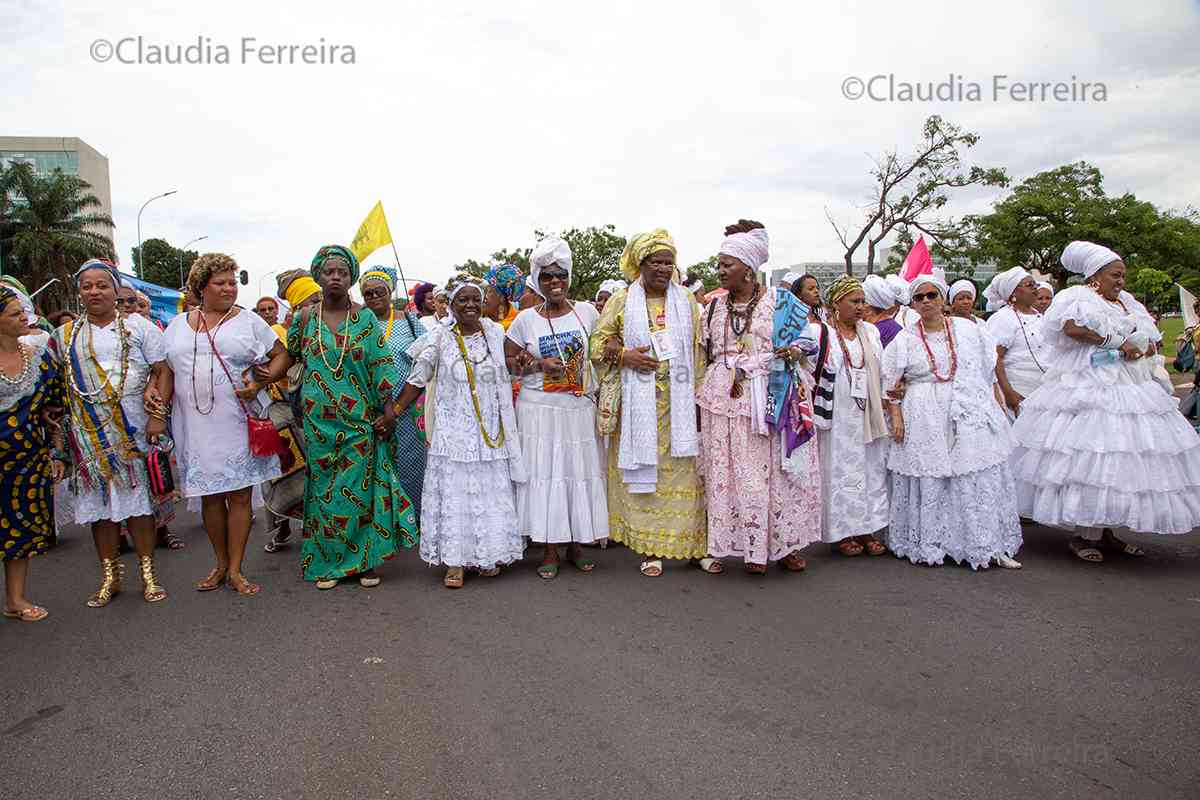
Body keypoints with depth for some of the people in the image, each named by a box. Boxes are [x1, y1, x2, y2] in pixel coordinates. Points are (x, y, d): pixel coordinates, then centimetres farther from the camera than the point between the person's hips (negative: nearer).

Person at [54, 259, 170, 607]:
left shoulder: (138, 326, 3)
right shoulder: (66, 335, 13)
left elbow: (162, 369, -3)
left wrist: (157, 414, -14)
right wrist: (62, 430, 3)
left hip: (133, 428, -3)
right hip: (87, 432, 3)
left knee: (137, 496, 0)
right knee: (99, 499, 7)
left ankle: (148, 572, 10)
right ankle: (109, 575, 17)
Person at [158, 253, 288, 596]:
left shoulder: (249, 321, 4)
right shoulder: (178, 325, 12)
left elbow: (281, 354, 4)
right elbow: (167, 372, 15)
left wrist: (259, 383, -11)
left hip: (238, 423, -2)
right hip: (195, 425, 2)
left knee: (239, 495, 0)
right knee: (210, 496, 8)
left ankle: (235, 570, 10)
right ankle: (221, 564, 23)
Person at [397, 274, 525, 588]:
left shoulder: (495, 333, 3)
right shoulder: (440, 339, -3)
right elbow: (416, 380, 1)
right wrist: (394, 413, -1)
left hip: (491, 433, 2)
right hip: (453, 432, -2)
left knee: (492, 492, 6)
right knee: (453, 494, 0)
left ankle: (489, 555, 20)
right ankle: (455, 562, 9)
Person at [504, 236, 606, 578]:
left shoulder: (586, 311, 4)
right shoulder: (526, 319, 1)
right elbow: (506, 360, 4)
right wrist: (538, 364, -9)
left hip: (580, 408, 1)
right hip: (540, 409, -1)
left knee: (579, 472, 6)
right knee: (544, 473, 1)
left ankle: (576, 544, 20)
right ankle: (549, 550, 12)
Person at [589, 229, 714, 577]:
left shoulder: (687, 301, 9)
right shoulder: (621, 302, 4)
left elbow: (699, 350, 8)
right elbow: (598, 343, 6)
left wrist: (700, 396, 2)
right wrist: (625, 356, -13)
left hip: (681, 402, 1)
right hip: (640, 403, -1)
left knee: (686, 471, 3)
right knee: (643, 471, 2)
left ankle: (698, 544, 13)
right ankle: (651, 548, 13)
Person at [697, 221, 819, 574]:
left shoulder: (779, 302, 0)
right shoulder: (715, 306, 10)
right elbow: (705, 353, 15)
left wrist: (795, 350, -14)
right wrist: (703, 396, 10)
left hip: (769, 400, -2)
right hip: (724, 400, 2)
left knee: (776, 471, 3)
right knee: (735, 474, 2)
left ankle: (784, 543, 17)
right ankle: (753, 548, 12)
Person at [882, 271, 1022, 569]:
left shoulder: (967, 329, 8)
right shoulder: (905, 339, 3)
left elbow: (989, 369, 15)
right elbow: (891, 383, 3)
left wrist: (997, 404, 11)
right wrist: (896, 416, -6)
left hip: (971, 414, 2)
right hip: (925, 419, -1)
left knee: (980, 479, 1)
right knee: (929, 481, 1)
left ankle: (988, 547, 10)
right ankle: (929, 545, 12)